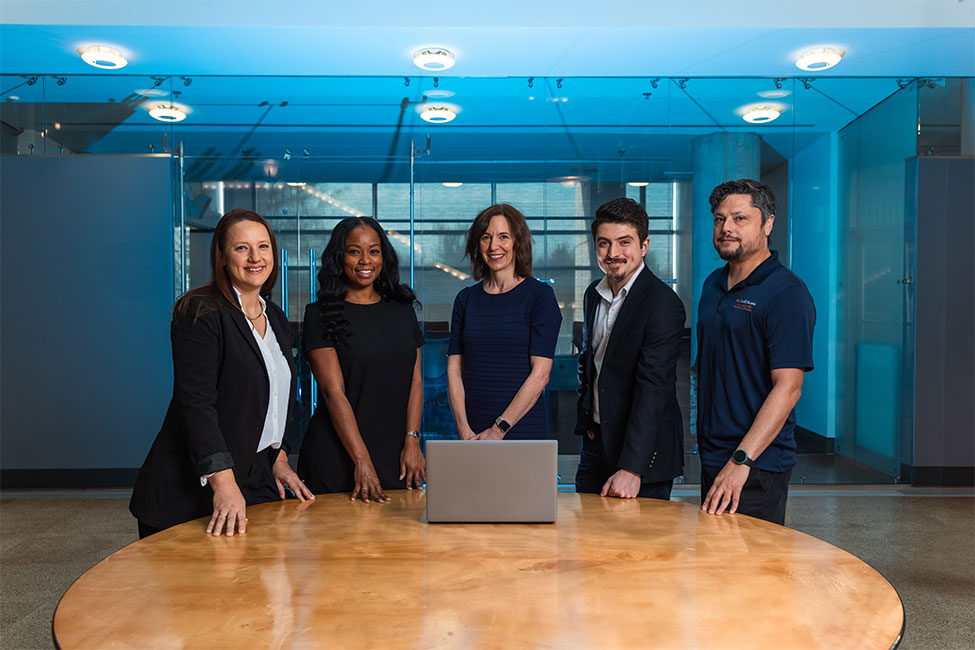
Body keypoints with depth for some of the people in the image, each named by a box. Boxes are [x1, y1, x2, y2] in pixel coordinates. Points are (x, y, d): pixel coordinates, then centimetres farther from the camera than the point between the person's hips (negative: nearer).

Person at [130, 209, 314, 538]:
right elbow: (195, 402, -21)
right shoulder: (201, 313, -13)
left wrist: (279, 458, 10)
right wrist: (223, 482, -28)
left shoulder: (275, 317, 11)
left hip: (256, 480, 7)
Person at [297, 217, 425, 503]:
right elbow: (333, 391, -12)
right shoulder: (320, 314, -4)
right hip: (339, 458, -3)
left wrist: (412, 440, -5)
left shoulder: (402, 310, 9)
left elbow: (415, 380, 7)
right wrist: (361, 460, -18)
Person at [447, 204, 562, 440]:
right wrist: (465, 431, -6)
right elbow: (454, 370, 5)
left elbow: (540, 374, -10)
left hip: (522, 430, -3)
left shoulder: (539, 295, -4)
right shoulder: (466, 298, 8)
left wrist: (499, 429, -12)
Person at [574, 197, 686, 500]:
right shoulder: (594, 294, 6)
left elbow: (653, 387, -25)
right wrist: (585, 419, 7)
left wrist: (631, 468, -29)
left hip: (643, 448, -7)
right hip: (596, 441, 7)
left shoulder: (664, 303, -18)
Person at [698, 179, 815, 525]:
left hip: (757, 467, -7)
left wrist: (741, 460, -25)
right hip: (711, 457, 7)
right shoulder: (713, 284, 11)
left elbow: (787, 387, -20)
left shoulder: (787, 294, -14)